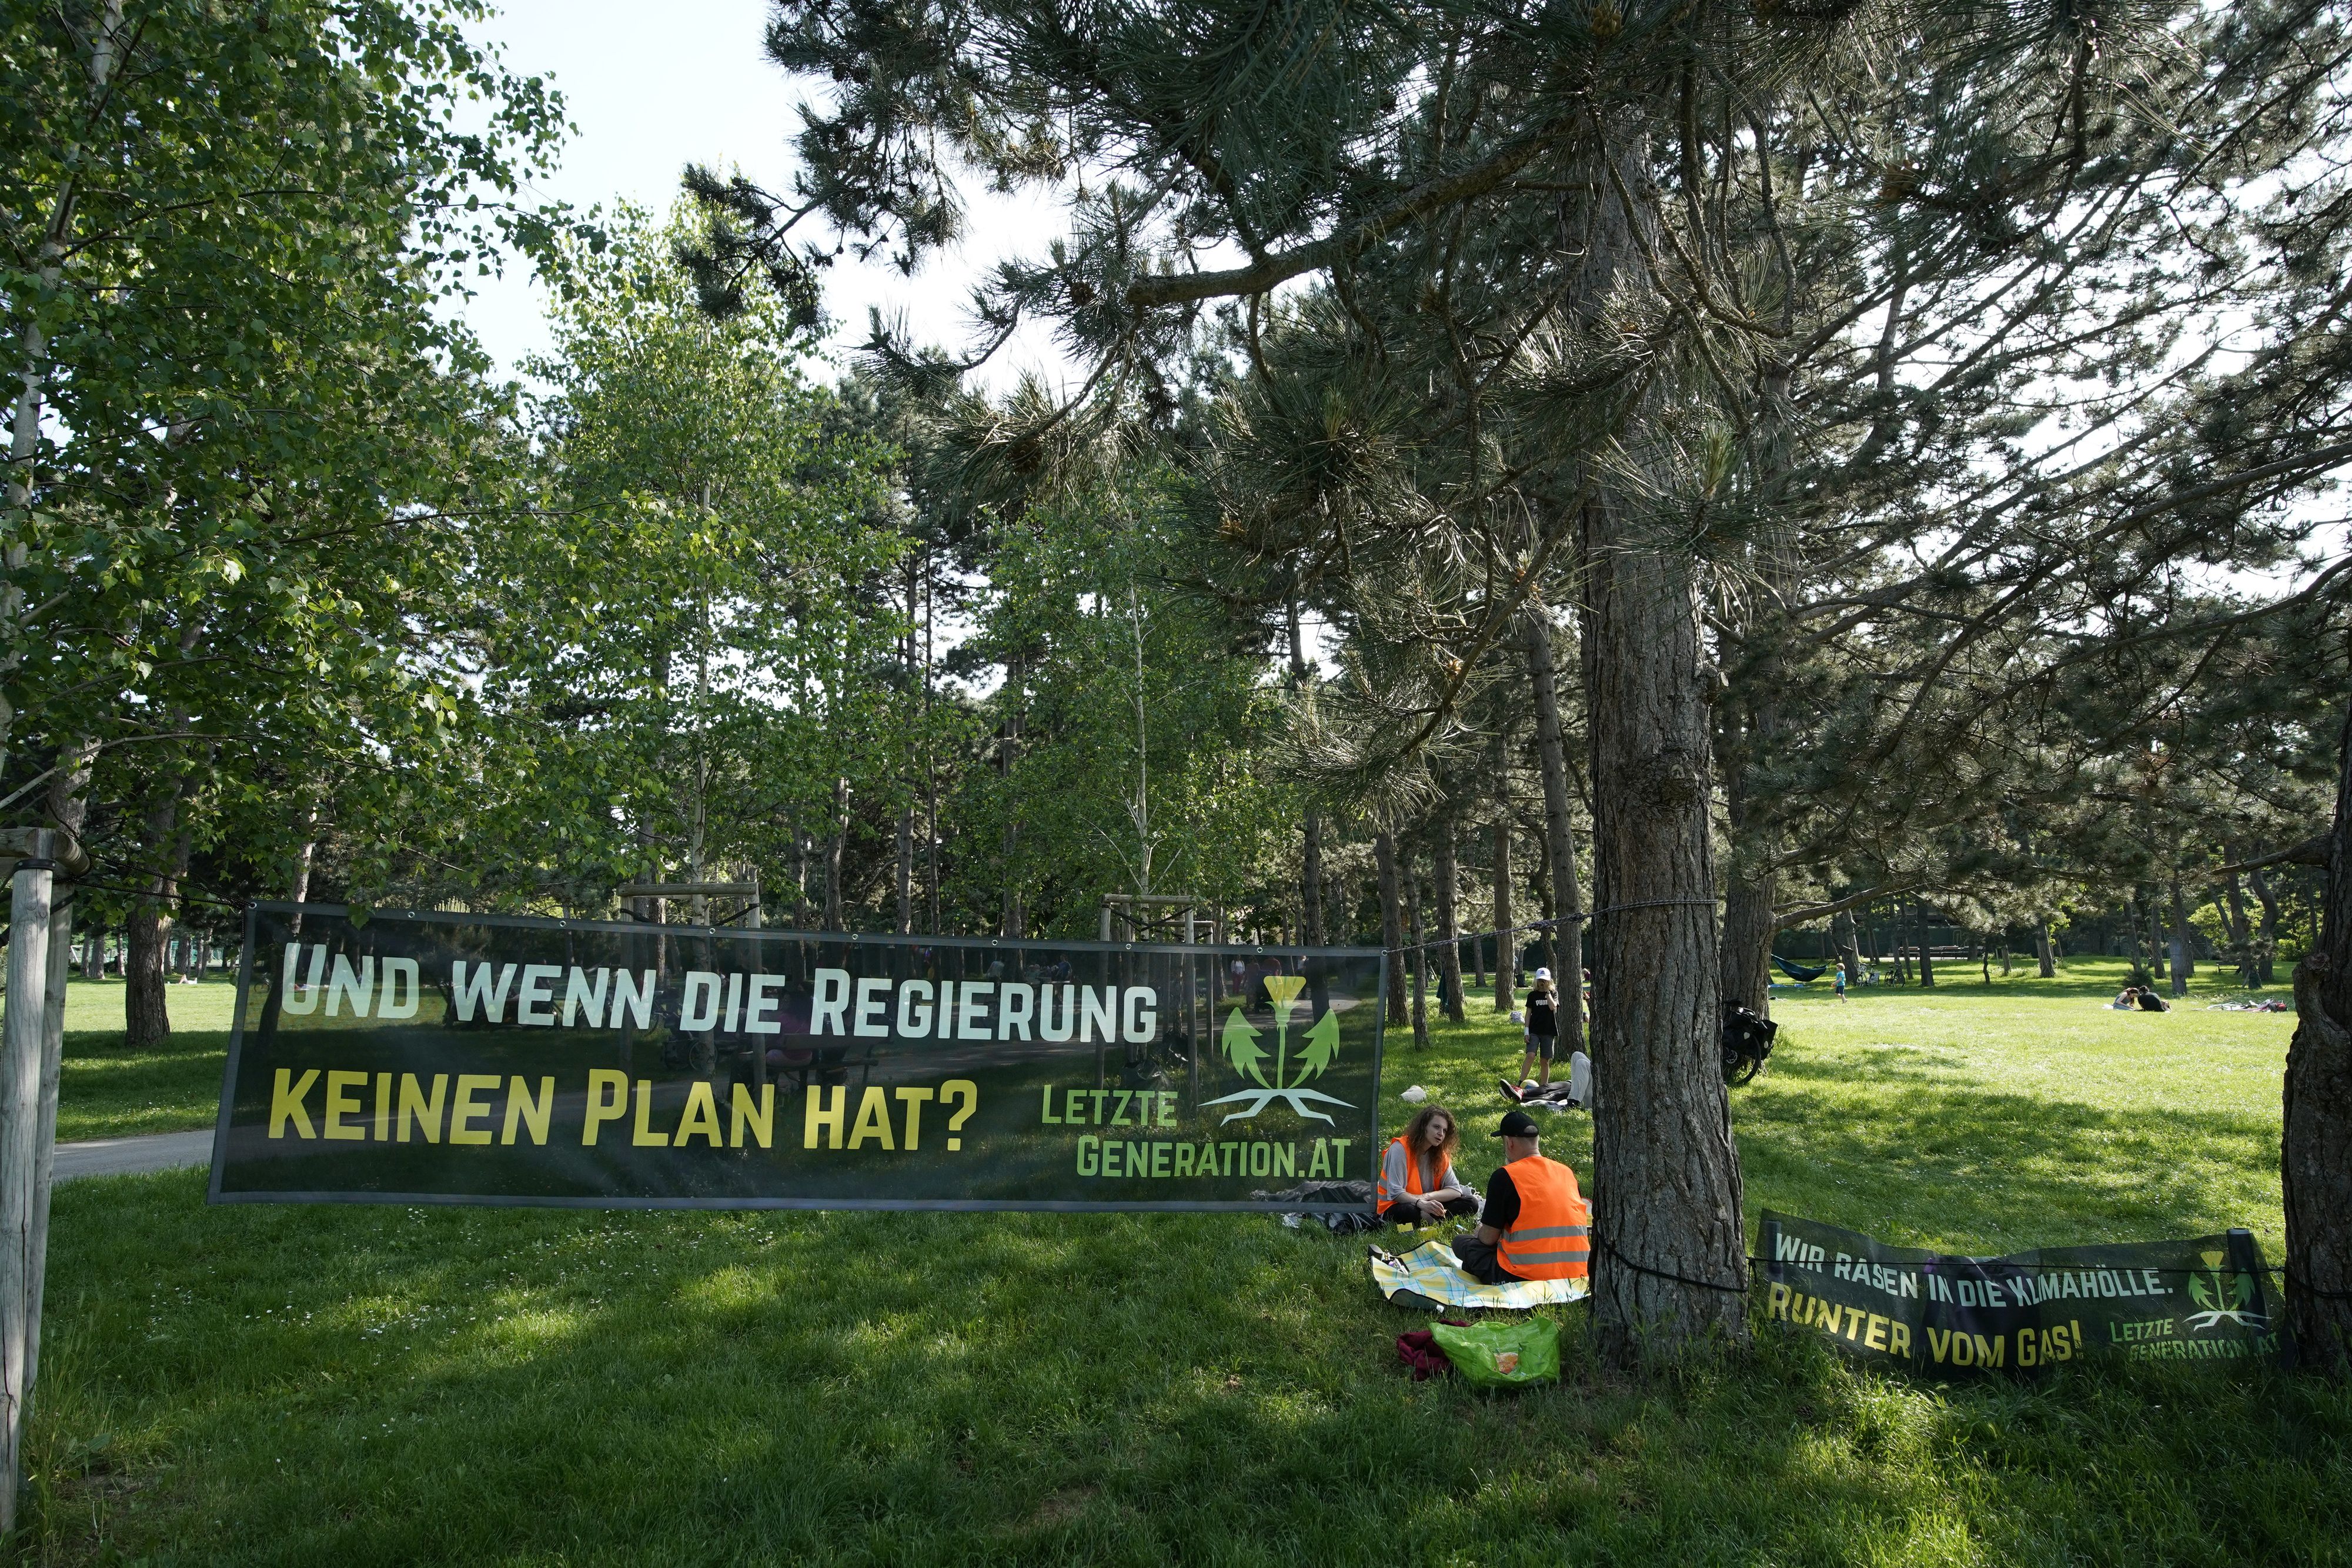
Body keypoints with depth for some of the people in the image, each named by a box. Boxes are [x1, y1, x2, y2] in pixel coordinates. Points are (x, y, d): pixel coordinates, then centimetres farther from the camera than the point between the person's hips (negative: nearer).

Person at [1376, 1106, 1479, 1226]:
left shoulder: (1441, 1154, 4)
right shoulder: (1400, 1149, -15)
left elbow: (1455, 1190, -4)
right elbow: (1395, 1193, -21)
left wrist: (1427, 1196, -21)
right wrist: (1420, 1203, -38)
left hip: (1427, 1206, 6)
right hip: (1395, 1208, -6)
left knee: (1471, 1204, -10)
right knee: (1411, 1213, -40)